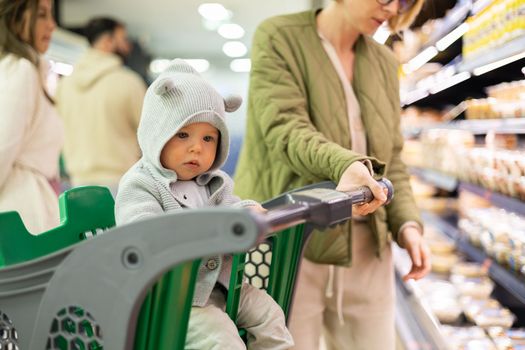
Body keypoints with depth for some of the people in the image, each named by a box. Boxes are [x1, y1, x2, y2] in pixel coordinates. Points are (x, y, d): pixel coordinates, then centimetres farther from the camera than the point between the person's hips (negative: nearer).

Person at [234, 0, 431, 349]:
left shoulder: (385, 63, 14)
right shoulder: (278, 37, -3)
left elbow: (391, 159, 14)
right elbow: (285, 129, -17)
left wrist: (407, 223, -2)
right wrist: (342, 163, -36)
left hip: (367, 249, 5)